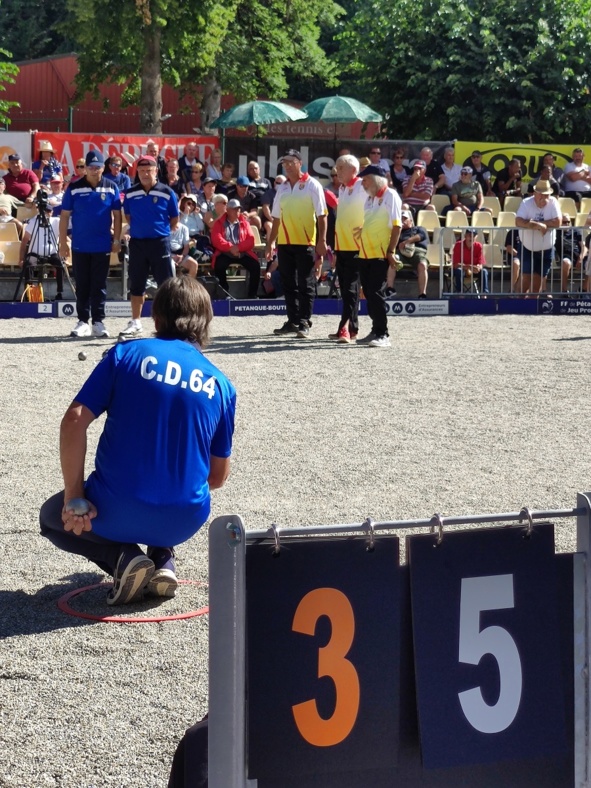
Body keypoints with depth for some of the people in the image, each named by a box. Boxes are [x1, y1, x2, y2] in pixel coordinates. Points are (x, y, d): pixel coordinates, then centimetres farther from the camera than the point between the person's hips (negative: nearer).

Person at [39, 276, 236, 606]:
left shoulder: (125, 354, -1)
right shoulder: (221, 384, 6)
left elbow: (74, 421, -10)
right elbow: (218, 476, 12)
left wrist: (74, 497, -4)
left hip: (114, 513, -4)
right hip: (183, 523, 4)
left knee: (54, 518, 29)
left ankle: (121, 555, 2)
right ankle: (163, 558, 13)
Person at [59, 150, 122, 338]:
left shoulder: (111, 188, 0)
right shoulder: (74, 188, -2)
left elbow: (117, 215, 3)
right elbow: (64, 216, 1)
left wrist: (117, 240, -2)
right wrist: (63, 242, -2)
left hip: (102, 246, 0)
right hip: (79, 246, 0)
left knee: (99, 286, 4)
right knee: (82, 286, 6)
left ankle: (98, 322, 8)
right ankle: (82, 321, 12)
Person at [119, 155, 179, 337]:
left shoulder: (167, 192, -4)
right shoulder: (130, 193, 4)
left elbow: (174, 220, 4)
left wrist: (160, 230, 5)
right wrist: (139, 228, 8)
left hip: (160, 242, -3)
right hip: (137, 243, 3)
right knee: (136, 284, 9)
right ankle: (135, 322, 18)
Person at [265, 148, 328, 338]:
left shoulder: (312, 186, -3)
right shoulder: (282, 188, 13)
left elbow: (321, 216, -6)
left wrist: (322, 241, -14)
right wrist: (270, 242, 15)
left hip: (306, 242, -6)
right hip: (284, 243, 6)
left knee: (306, 284, -3)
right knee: (288, 284, 9)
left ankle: (305, 323, -2)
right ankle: (293, 321, 16)